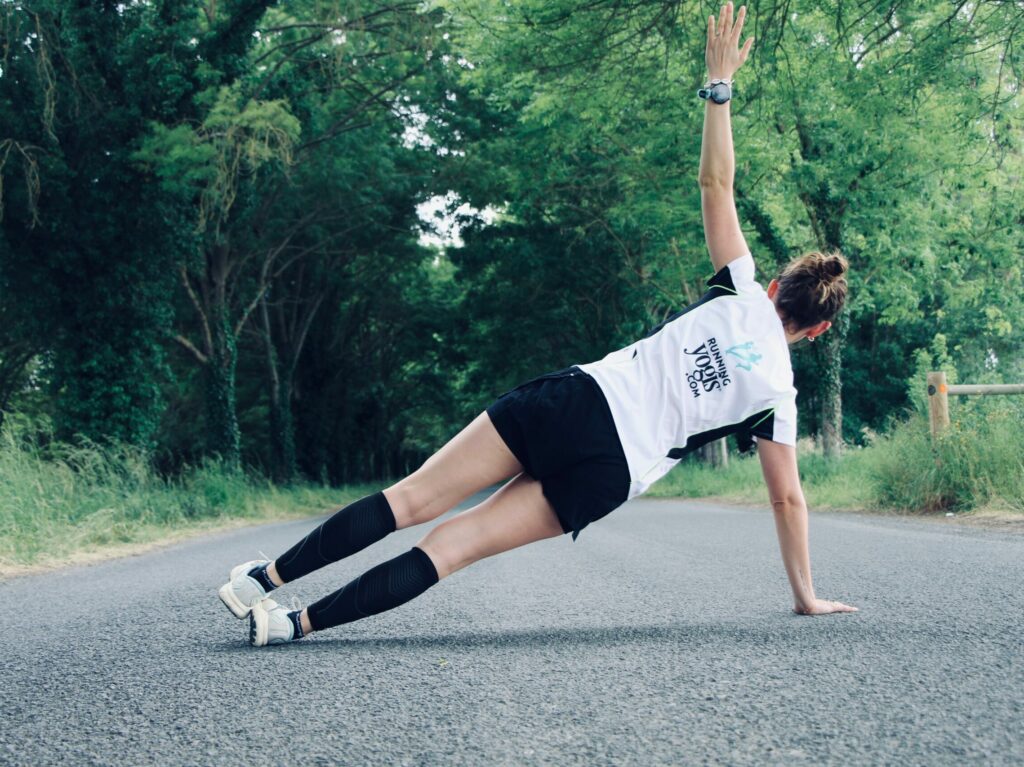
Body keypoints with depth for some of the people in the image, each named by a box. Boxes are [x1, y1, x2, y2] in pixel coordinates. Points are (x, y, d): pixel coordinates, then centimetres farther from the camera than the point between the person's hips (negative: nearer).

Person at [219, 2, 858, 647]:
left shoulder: (743, 295, 11)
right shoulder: (779, 394, 10)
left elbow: (716, 183, 12)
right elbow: (788, 499, 12)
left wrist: (720, 81, 21)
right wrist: (806, 596, 23)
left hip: (577, 396, 1)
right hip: (609, 472, -1)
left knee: (413, 499, 2)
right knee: (454, 545, -1)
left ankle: (268, 575, -3)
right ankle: (300, 620, -10)